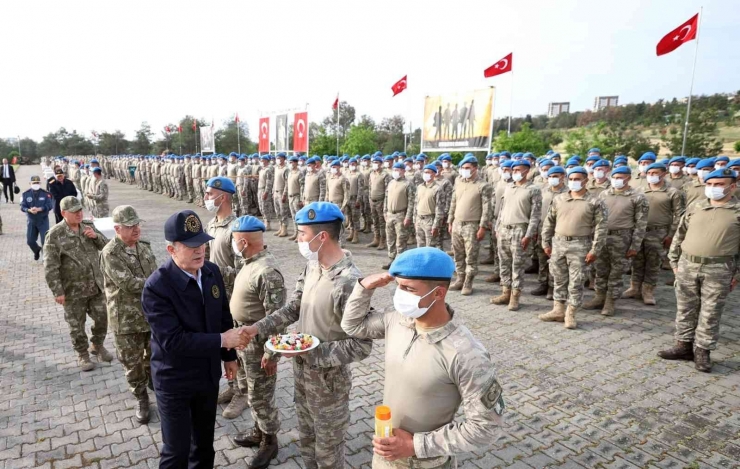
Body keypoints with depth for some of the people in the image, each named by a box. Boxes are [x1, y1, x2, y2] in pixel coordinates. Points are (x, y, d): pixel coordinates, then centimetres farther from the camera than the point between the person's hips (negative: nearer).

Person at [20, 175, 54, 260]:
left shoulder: (45, 194, -4)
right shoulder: (26, 194, 1)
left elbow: (49, 205, -14)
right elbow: (22, 206, -6)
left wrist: (39, 209, -30)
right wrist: (29, 210, -28)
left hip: (43, 220, -2)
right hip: (31, 220, 3)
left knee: (45, 240, -6)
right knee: (30, 241, 8)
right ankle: (37, 250, 38)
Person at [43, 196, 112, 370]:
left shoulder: (88, 226, 2)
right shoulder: (55, 235, -14)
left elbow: (106, 246, 7)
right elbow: (50, 267, -15)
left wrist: (96, 236, -14)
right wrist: (57, 292, -17)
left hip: (96, 285, 4)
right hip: (73, 290, -4)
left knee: (102, 318, 13)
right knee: (77, 325, 9)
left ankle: (97, 346, 37)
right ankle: (82, 354, 29)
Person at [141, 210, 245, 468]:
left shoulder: (212, 271, -6)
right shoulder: (156, 287, -25)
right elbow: (172, 340, -29)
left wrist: (229, 356, 10)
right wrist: (222, 341, -27)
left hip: (209, 373, 5)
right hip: (175, 380, -5)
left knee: (204, 439, 25)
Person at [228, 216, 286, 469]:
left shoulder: (267, 271, -28)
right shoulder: (251, 262, 3)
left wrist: (271, 353, -22)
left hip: (258, 343, -9)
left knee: (260, 396, 8)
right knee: (254, 393, 24)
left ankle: (270, 441, 28)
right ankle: (259, 432, 43)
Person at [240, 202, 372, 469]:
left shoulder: (349, 282, -30)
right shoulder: (312, 267, -3)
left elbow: (361, 346, -27)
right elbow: (293, 308, 7)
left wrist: (311, 353, -26)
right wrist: (257, 328, -5)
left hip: (328, 381, -7)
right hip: (302, 373, 7)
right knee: (306, 439, 27)